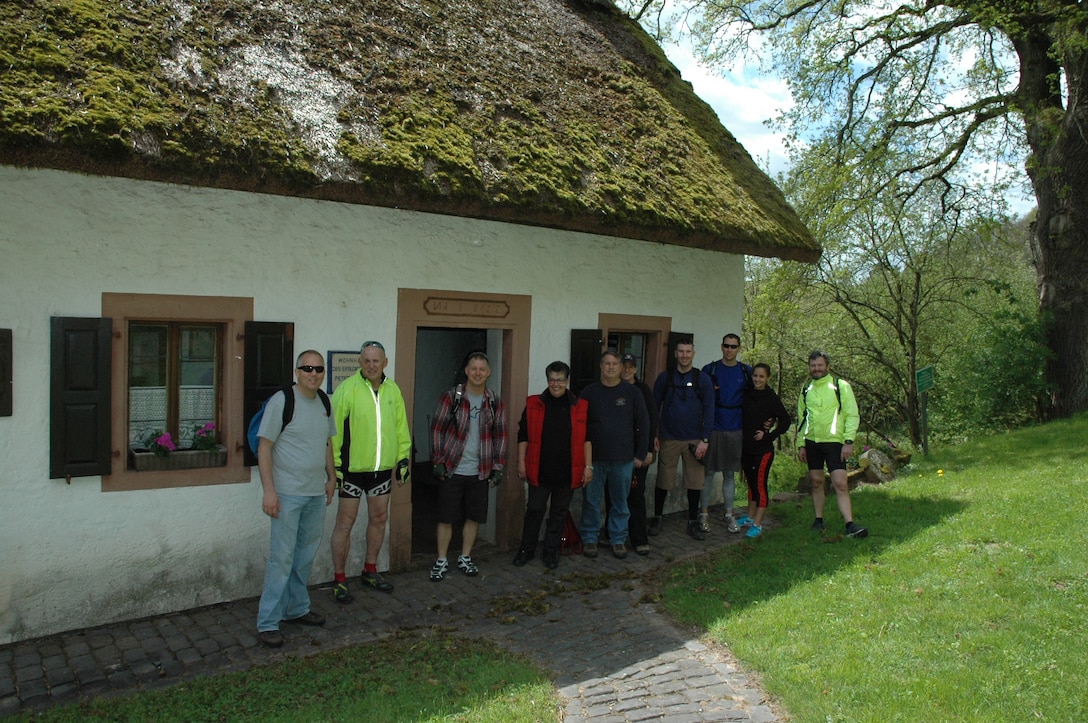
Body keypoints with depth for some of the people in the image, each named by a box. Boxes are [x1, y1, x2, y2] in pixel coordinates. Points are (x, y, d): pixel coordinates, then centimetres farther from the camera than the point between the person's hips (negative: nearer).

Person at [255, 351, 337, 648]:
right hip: (288, 494, -7)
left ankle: (297, 609, 29)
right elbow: (264, 447, -12)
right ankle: (267, 622, 6)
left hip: (316, 493, 7)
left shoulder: (324, 403, 9)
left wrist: (331, 478, 17)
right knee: (282, 558, -4)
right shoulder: (281, 401, -12)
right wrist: (268, 490, -17)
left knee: (305, 556, 15)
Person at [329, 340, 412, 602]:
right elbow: (333, 428, -13)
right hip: (352, 469, -5)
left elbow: (401, 427, 13)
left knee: (379, 519, 15)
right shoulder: (347, 389, -13)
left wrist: (403, 457, 10)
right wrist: (334, 463, -15)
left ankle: (370, 571, 32)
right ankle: (339, 580, 13)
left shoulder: (393, 390, 4)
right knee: (345, 523, 1)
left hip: (383, 469, 6)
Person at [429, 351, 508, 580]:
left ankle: (465, 558, 27)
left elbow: (500, 436, 7)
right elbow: (437, 429, -4)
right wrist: (438, 461, -8)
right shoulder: (451, 397, -6)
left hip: (480, 472, 3)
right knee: (446, 517, 4)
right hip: (452, 469, -3)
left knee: (475, 517, 11)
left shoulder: (495, 403, 3)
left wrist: (498, 467, 3)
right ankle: (441, 561, 18)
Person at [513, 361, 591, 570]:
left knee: (559, 513, 11)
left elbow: (587, 439, 3)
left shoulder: (580, 407, 1)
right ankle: (527, 549, 23)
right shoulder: (533, 404, 0)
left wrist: (588, 466, 0)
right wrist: (521, 463, -1)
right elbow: (523, 436, 3)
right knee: (534, 510, 7)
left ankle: (551, 551, 24)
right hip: (539, 471, -1)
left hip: (567, 472, 1)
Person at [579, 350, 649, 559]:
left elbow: (643, 424, 5)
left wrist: (640, 454, 2)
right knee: (591, 501, 6)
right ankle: (589, 538, 20)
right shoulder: (589, 392, 2)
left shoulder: (632, 392, 2)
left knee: (620, 503, 9)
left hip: (623, 460, 0)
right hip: (594, 459, 0)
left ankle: (618, 539, 22)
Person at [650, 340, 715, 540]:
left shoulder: (703, 379, 1)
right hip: (669, 439, 0)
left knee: (695, 482, 4)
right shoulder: (665, 377, 3)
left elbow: (708, 410, 0)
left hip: (694, 439, 0)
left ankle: (693, 522, 18)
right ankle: (657, 518, 21)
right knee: (663, 481, 4)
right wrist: (653, 435, 1)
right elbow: (654, 406, 6)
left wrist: (705, 439, -6)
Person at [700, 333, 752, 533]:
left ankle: (729, 515, 19)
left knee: (730, 474, 10)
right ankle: (704, 514, 12)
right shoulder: (710, 370, -1)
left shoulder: (746, 372, 5)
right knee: (708, 472, 3)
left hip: (735, 429, 2)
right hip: (712, 428, -2)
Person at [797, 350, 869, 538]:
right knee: (816, 482, 9)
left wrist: (848, 441, -14)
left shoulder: (841, 386, -3)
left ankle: (850, 524, -12)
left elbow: (852, 415, -5)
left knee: (840, 483, -11)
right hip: (811, 442, 4)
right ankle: (819, 519, 20)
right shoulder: (806, 390, 12)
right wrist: (801, 444, 13)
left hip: (834, 442, -4)